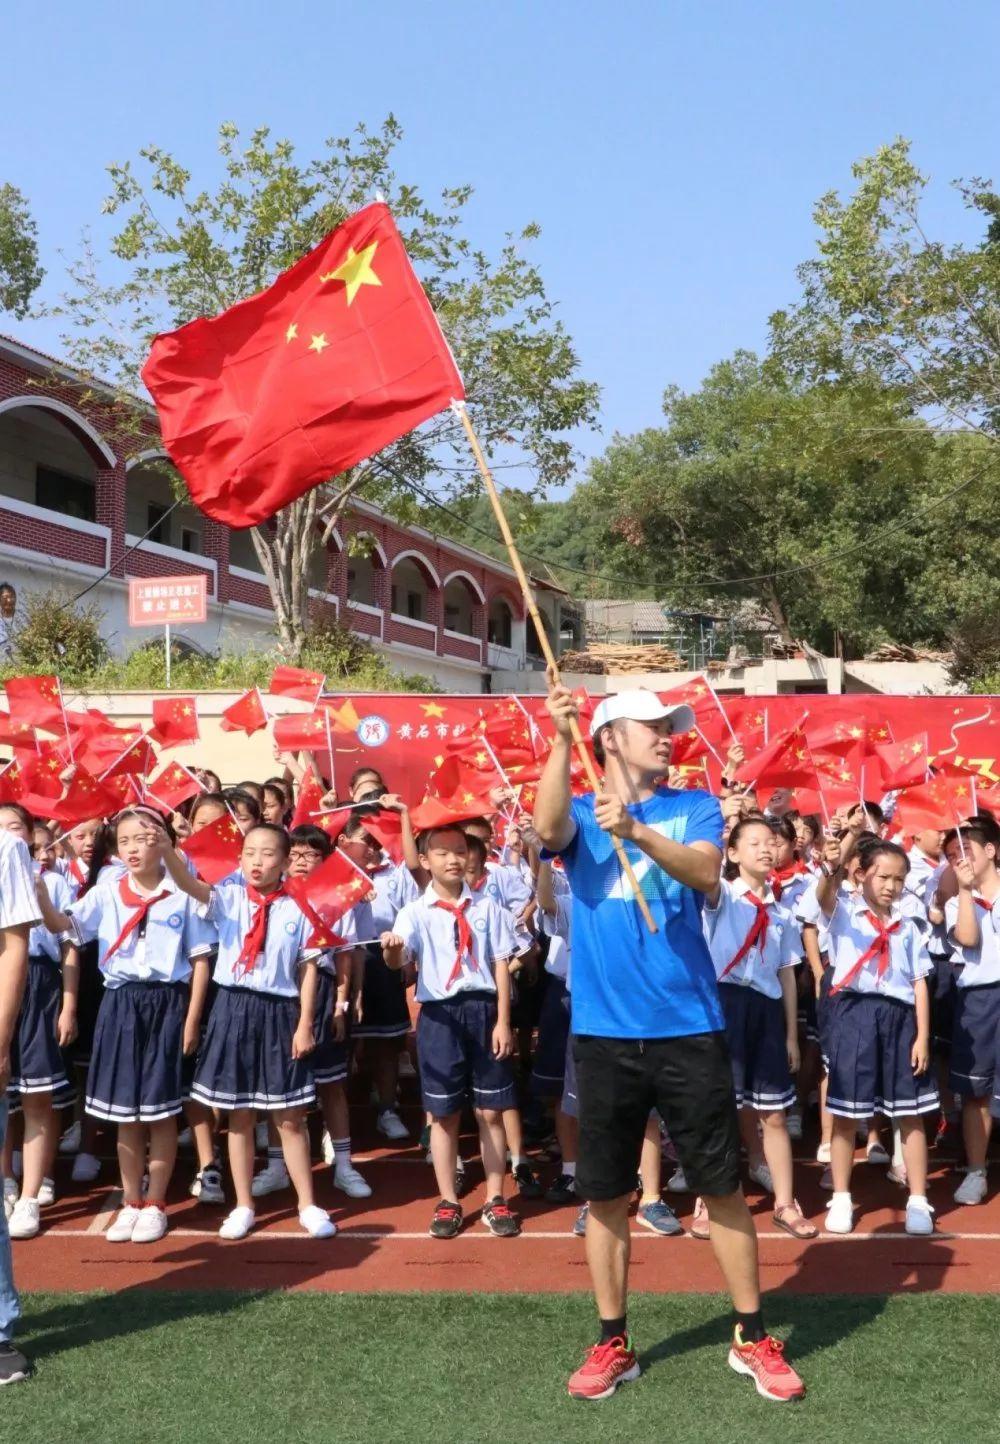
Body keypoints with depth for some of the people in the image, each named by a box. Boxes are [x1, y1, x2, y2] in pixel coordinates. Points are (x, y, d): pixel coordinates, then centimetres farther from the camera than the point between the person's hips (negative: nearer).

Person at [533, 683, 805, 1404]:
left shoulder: (695, 806, 6)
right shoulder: (580, 813, 6)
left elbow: (705, 873, -15)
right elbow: (548, 830, -19)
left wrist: (636, 830, -31)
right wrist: (561, 739, -30)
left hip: (689, 1028, 0)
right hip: (604, 1031, 0)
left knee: (723, 1186, 5)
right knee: (605, 1194, 7)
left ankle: (753, 1337, 19)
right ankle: (613, 1341, 22)